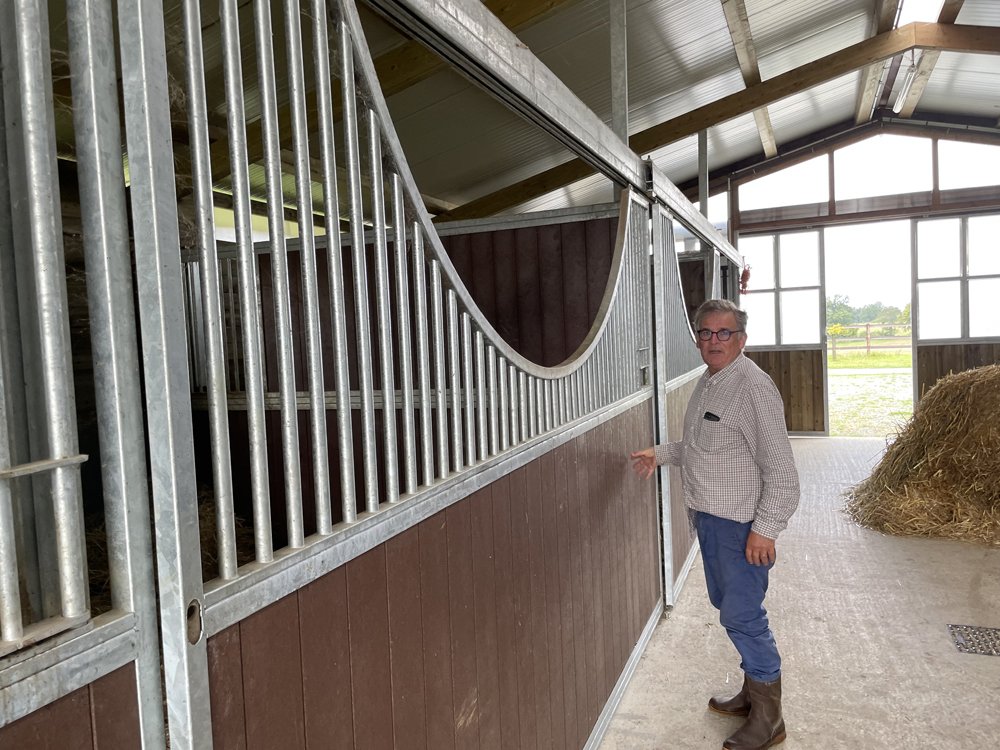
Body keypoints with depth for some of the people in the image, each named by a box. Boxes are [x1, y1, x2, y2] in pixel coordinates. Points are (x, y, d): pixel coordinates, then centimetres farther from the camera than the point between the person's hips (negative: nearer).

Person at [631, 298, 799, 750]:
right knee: (727, 606, 20)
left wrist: (765, 528, -21)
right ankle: (753, 693, 38)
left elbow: (780, 469, -20)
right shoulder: (707, 382, 10)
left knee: (742, 616, 0)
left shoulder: (752, 386, -19)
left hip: (740, 525, -9)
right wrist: (661, 454, 16)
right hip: (708, 518, 9)